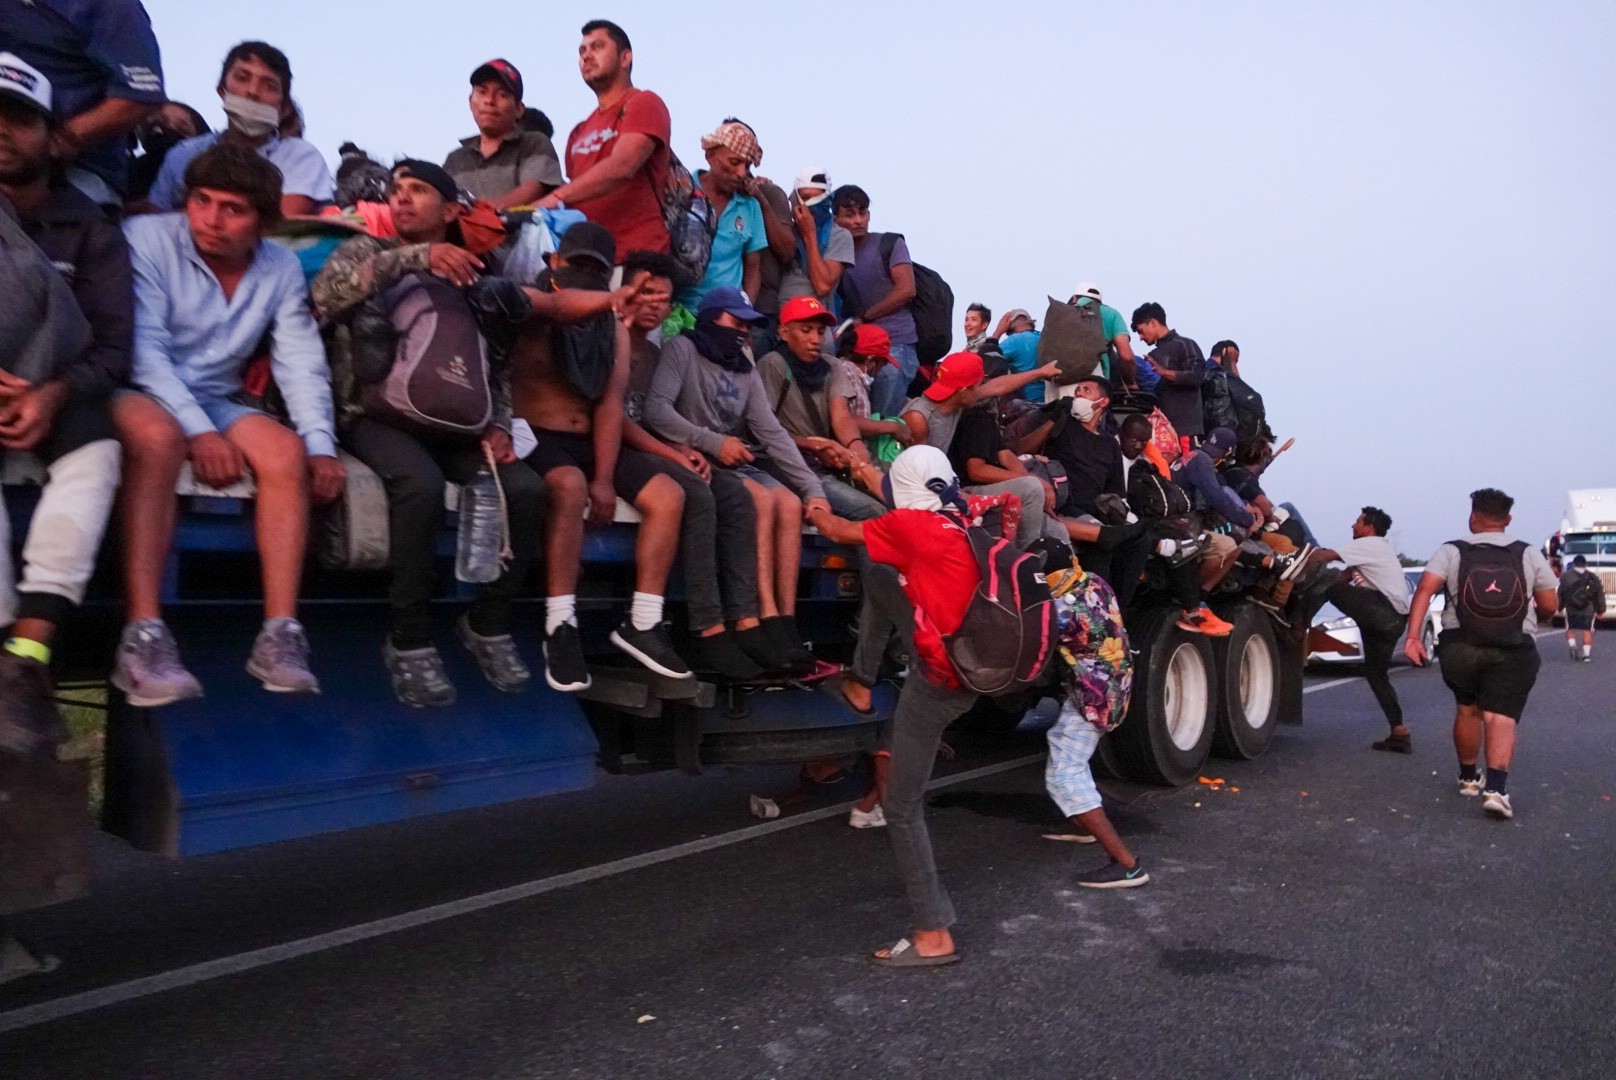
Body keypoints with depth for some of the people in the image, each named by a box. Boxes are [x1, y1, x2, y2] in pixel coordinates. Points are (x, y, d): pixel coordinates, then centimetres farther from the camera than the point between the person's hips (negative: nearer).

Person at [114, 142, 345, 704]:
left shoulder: (281, 268, 3)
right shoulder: (145, 238, -10)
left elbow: (302, 362, -2)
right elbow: (143, 347, -18)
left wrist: (321, 445, -16)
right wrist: (198, 431, -28)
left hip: (214, 401, 5)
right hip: (135, 393, -4)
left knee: (288, 453, -24)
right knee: (160, 436, -38)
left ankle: (279, 633, -27)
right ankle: (143, 636, -40)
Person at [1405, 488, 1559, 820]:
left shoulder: (1451, 552, 2)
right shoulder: (1529, 554, 5)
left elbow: (1425, 588, -13)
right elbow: (1550, 605, 4)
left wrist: (1413, 635, -17)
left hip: (1459, 647, 1)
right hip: (1513, 651, -1)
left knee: (1468, 709, 21)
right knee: (1501, 718, -4)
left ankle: (1468, 777, 35)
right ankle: (1496, 788, -24)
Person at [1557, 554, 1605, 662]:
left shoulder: (1565, 576, 1)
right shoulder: (1593, 577, 7)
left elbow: (1560, 593, 1)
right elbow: (1600, 595, 9)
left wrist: (1559, 607, 11)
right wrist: (1600, 610, 16)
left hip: (1571, 609, -1)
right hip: (1588, 609, 1)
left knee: (1570, 629, 12)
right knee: (1587, 631, 5)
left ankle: (1572, 645, -13)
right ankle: (1586, 653, -2)